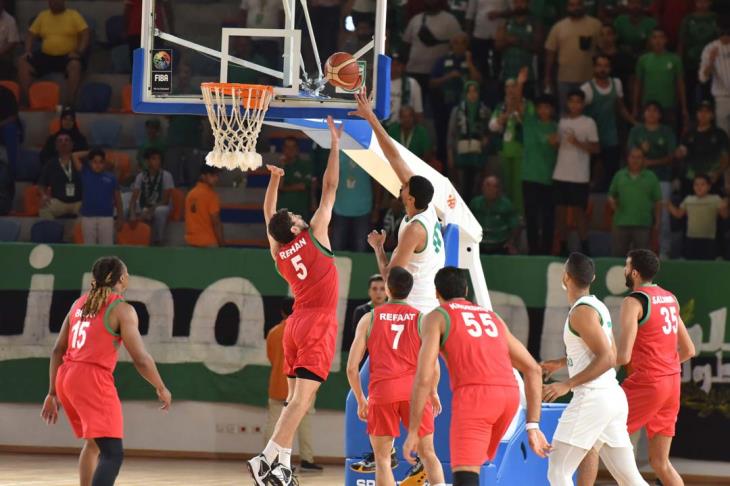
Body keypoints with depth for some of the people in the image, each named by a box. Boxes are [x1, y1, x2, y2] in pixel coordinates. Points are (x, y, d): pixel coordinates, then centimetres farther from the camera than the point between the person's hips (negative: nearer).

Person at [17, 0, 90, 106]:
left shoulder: (73, 15, 3)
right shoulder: (42, 16, 14)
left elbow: (85, 34, -4)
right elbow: (31, 35, 16)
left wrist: (79, 52, -19)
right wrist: (28, 51, -2)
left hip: (67, 56, -4)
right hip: (46, 56, 4)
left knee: (75, 65, -39)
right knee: (23, 62, -19)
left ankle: (69, 104, -39)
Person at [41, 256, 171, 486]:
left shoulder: (80, 303, 16)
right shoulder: (122, 309, -5)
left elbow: (58, 350, 18)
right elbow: (141, 359, -8)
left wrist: (53, 393, 24)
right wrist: (161, 389, 6)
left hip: (66, 378, 8)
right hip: (93, 379, -8)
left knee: (93, 443, 27)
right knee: (112, 453, -13)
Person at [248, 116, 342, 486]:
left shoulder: (278, 253, 8)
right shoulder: (313, 235, -6)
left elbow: (268, 215, 25)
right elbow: (329, 188, -2)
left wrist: (274, 179, 25)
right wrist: (335, 145, 3)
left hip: (296, 323, 7)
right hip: (319, 322, -7)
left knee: (295, 398, 9)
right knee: (302, 397, -14)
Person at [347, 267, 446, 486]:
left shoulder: (369, 319, 7)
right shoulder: (421, 319, 6)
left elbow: (352, 366, 4)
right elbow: (432, 364, -2)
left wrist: (360, 400, 16)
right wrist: (433, 393, 15)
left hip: (382, 390, -1)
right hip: (414, 389, 1)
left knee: (382, 458, 9)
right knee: (427, 453, 11)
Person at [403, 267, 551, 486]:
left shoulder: (436, 317, 12)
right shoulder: (492, 317, 30)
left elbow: (424, 377, -1)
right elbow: (533, 370, 24)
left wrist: (412, 432, 2)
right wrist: (533, 426, 19)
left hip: (474, 394, -6)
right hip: (509, 394, 6)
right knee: (469, 465, 28)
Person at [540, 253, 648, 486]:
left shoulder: (582, 312, -13)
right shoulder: (598, 306, 16)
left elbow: (607, 359, -19)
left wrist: (567, 384, -20)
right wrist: (562, 363, 34)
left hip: (592, 397, -9)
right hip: (613, 396, 9)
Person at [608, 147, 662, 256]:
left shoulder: (650, 177, 6)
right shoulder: (619, 176, 10)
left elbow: (657, 202, 6)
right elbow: (611, 195, 17)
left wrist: (657, 223, 1)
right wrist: (611, 200, -7)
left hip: (643, 225, -1)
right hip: (621, 223, 1)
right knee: (617, 255, 1)